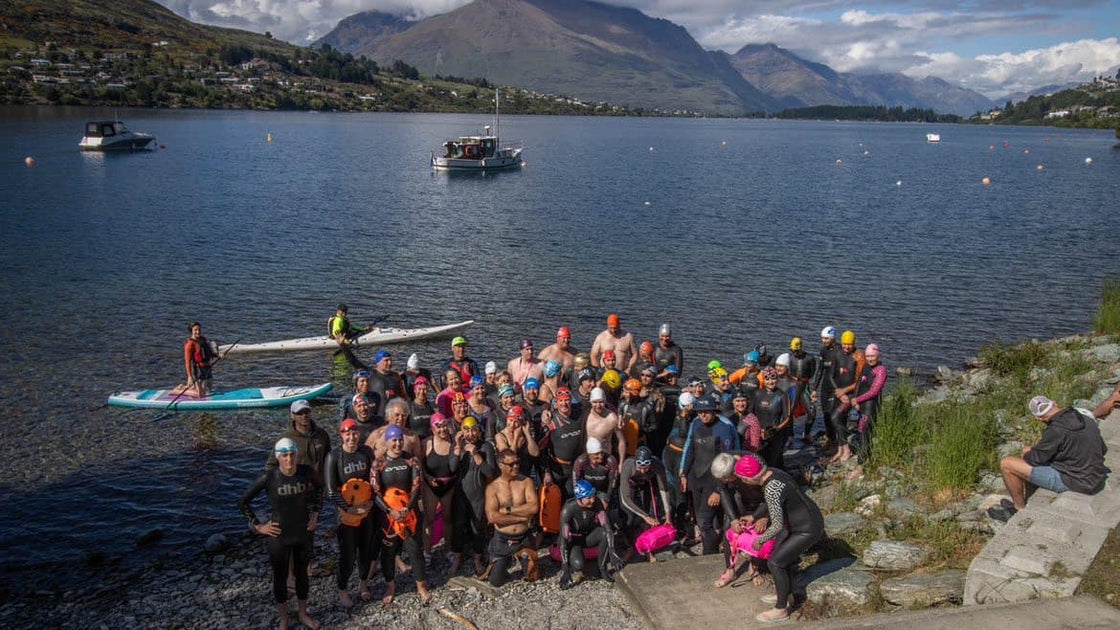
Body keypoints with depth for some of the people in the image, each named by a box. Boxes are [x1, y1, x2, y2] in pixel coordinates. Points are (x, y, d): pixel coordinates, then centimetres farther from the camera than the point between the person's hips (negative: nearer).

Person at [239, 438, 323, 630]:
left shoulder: (307, 472, -13)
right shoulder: (269, 477, -19)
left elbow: (320, 487, 11)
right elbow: (243, 502, -7)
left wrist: (315, 513, 7)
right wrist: (258, 526, -7)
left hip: (303, 533, 2)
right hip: (279, 536, -2)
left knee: (302, 573, 19)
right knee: (280, 577, 14)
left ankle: (303, 614, 39)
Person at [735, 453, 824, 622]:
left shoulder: (771, 489, -30)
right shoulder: (771, 473, -2)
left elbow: (778, 525, -24)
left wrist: (760, 541, -9)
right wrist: (753, 517, 20)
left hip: (808, 530, -9)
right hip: (810, 520, 9)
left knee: (775, 562, -2)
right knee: (784, 554, 24)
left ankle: (781, 609, 12)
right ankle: (785, 595, 41)